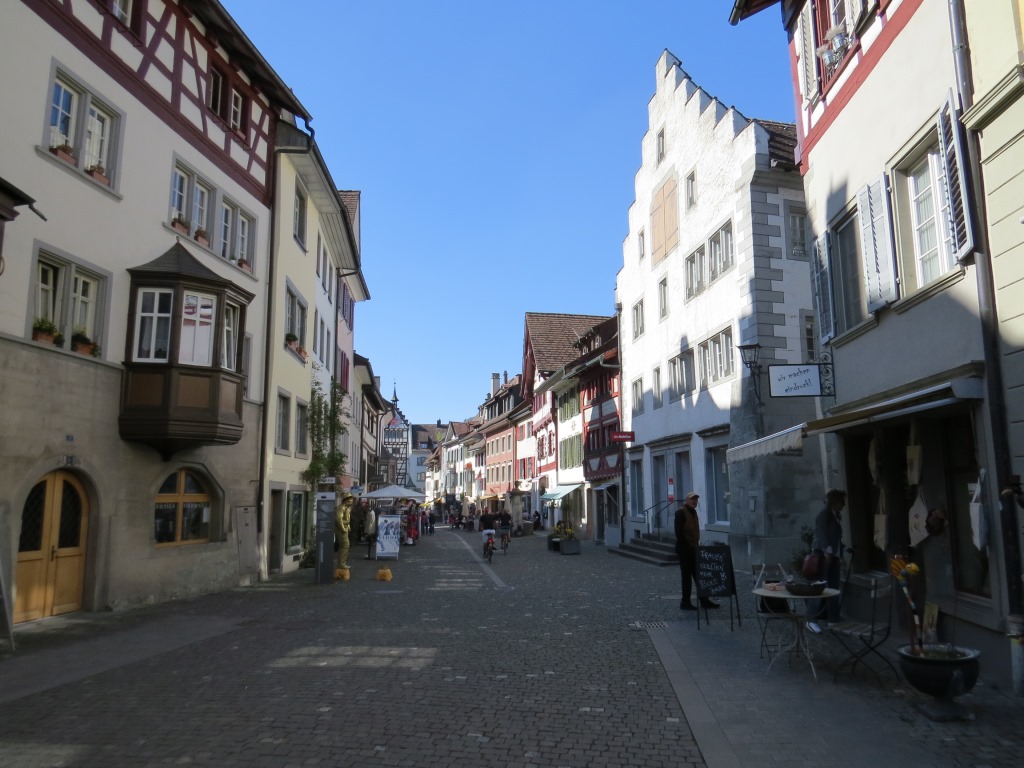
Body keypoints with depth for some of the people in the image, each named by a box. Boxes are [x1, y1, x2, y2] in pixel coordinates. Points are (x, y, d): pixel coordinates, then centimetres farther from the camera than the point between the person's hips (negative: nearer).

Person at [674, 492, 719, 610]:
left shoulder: (693, 512, 15)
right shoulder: (681, 512, -13)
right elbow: (678, 531, -19)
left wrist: (696, 544, 13)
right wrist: (684, 545, -19)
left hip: (693, 548, 9)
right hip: (684, 549, -9)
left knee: (698, 574, 12)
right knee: (687, 575, -2)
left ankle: (704, 600, 19)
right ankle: (685, 603, 6)